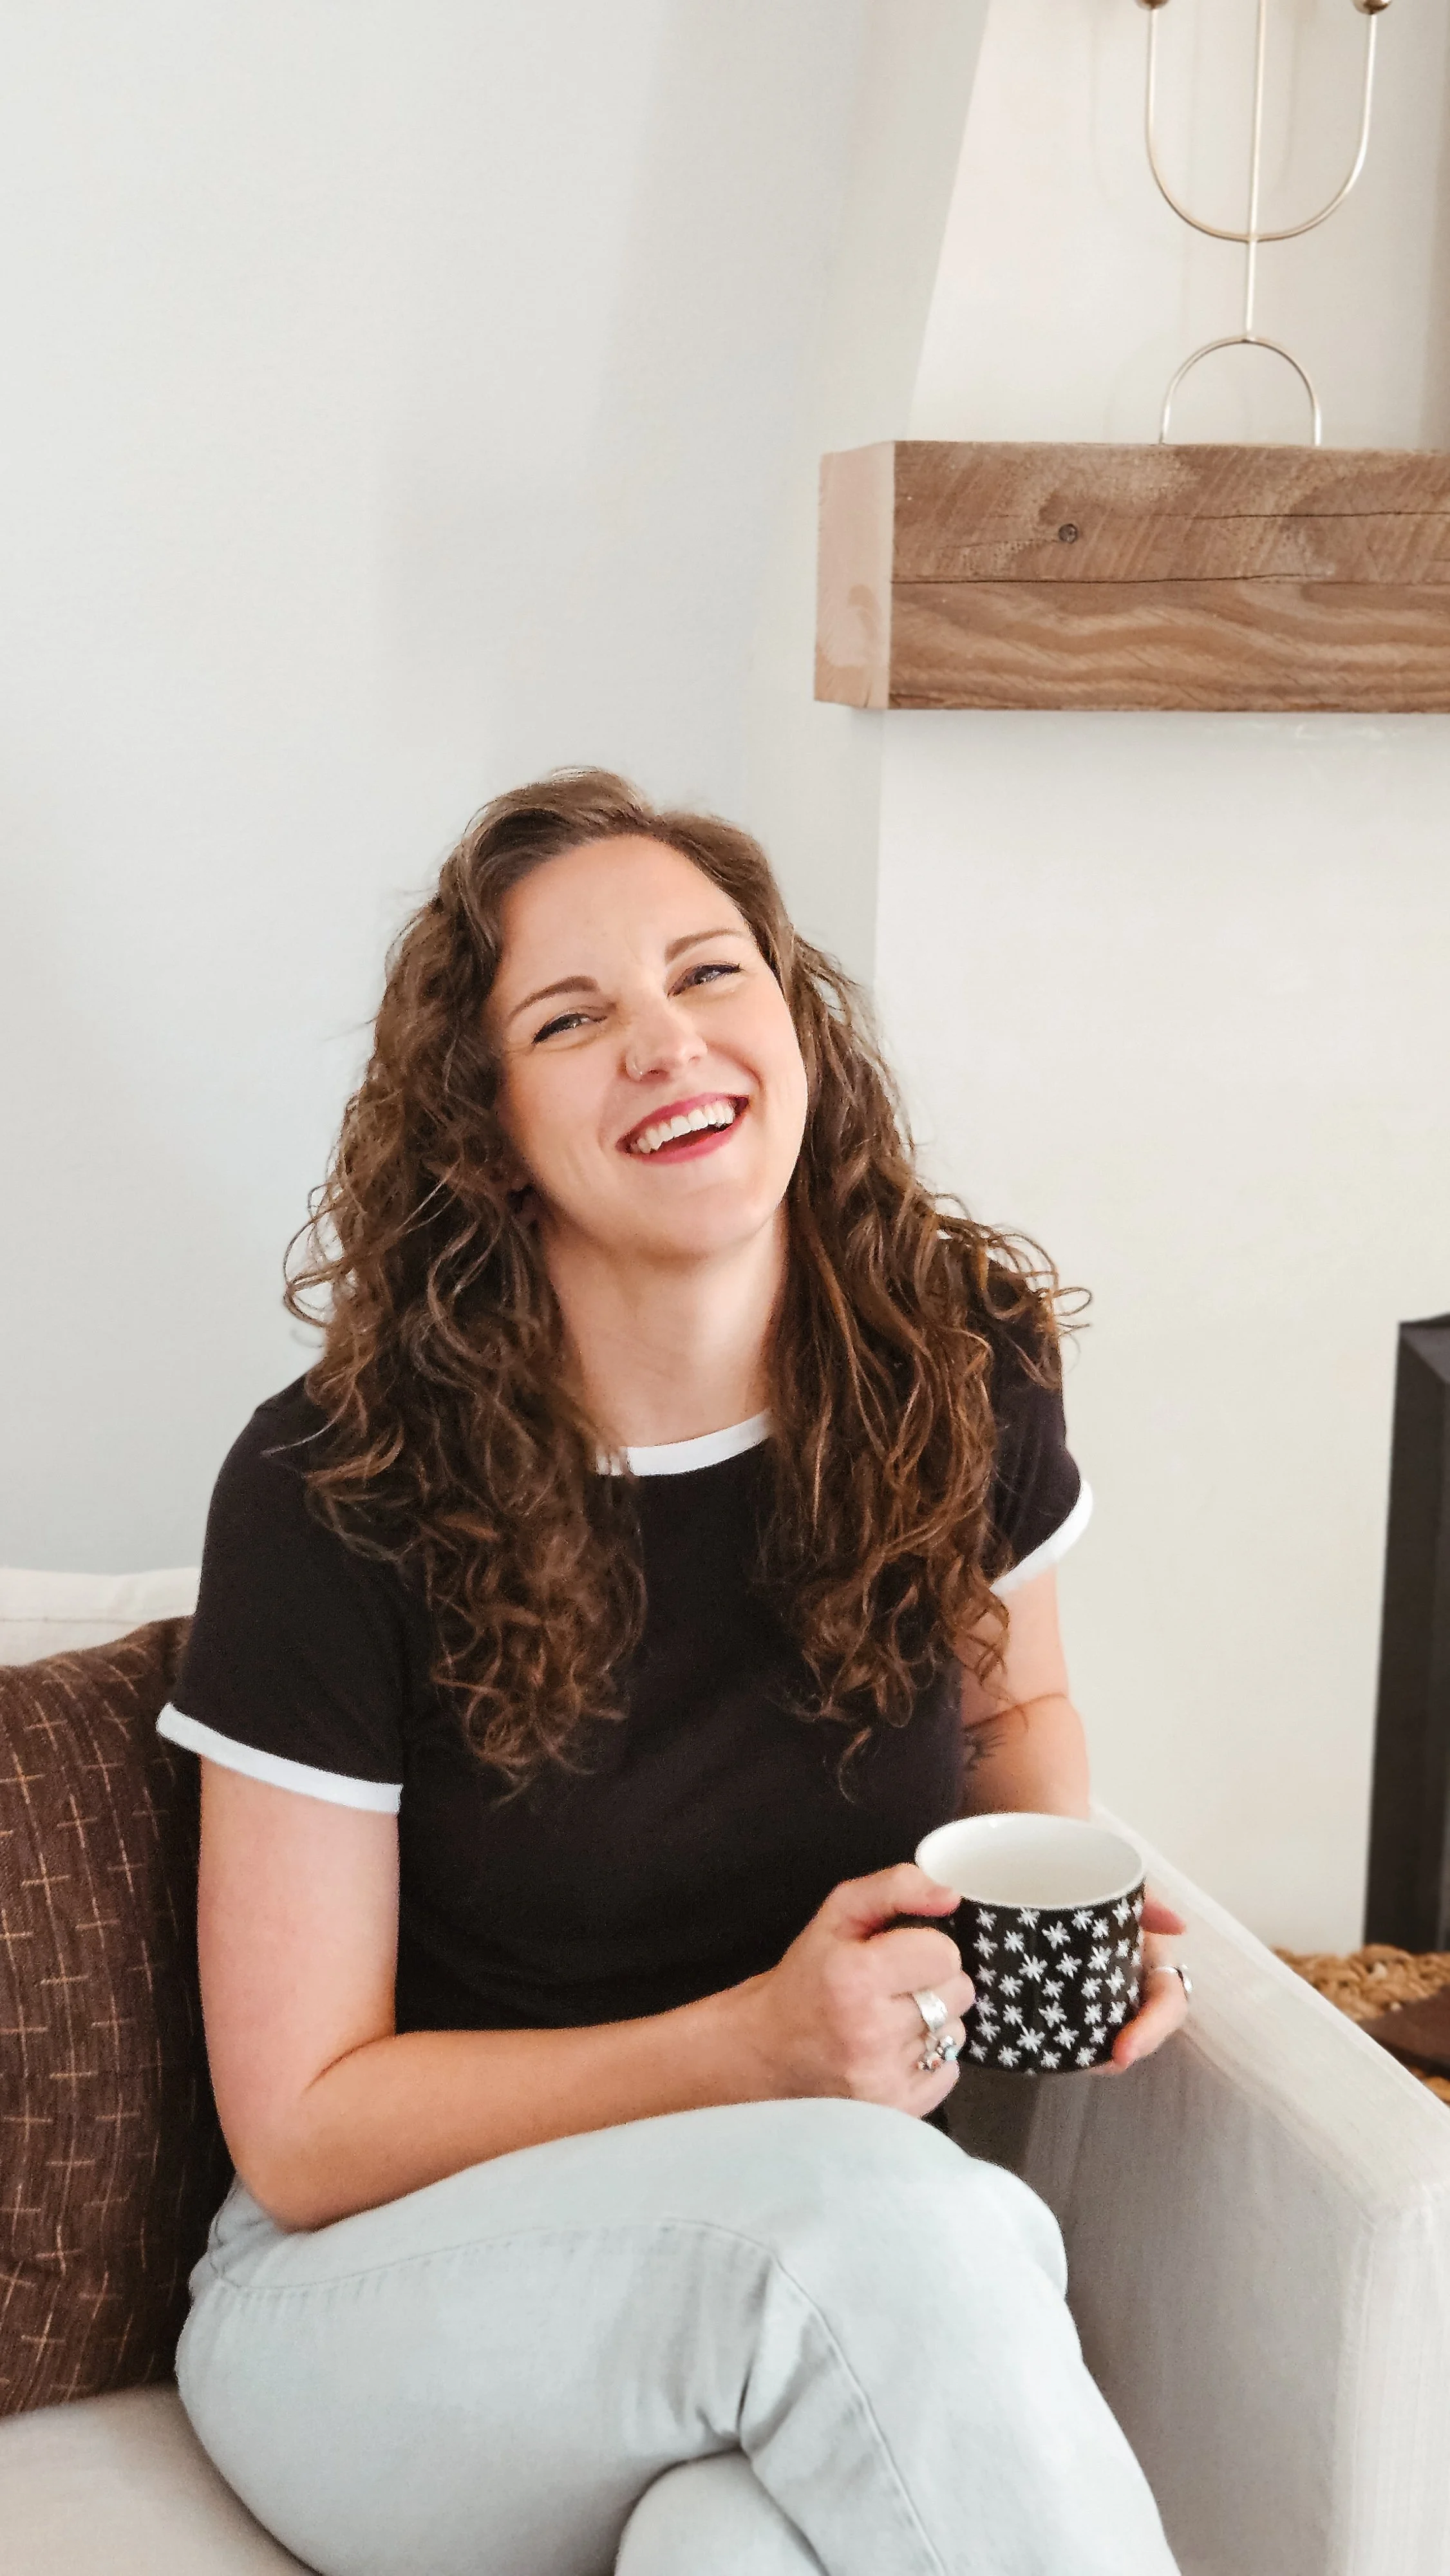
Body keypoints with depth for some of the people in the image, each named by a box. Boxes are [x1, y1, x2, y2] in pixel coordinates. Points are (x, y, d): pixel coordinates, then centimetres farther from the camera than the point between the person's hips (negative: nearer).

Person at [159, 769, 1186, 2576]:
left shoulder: (957, 1370, -4)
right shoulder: (331, 1498, -14)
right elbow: (302, 2127, -10)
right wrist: (756, 2048, -22)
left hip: (844, 2276, 2)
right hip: (384, 2295, -1)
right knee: (874, 2219, -35)